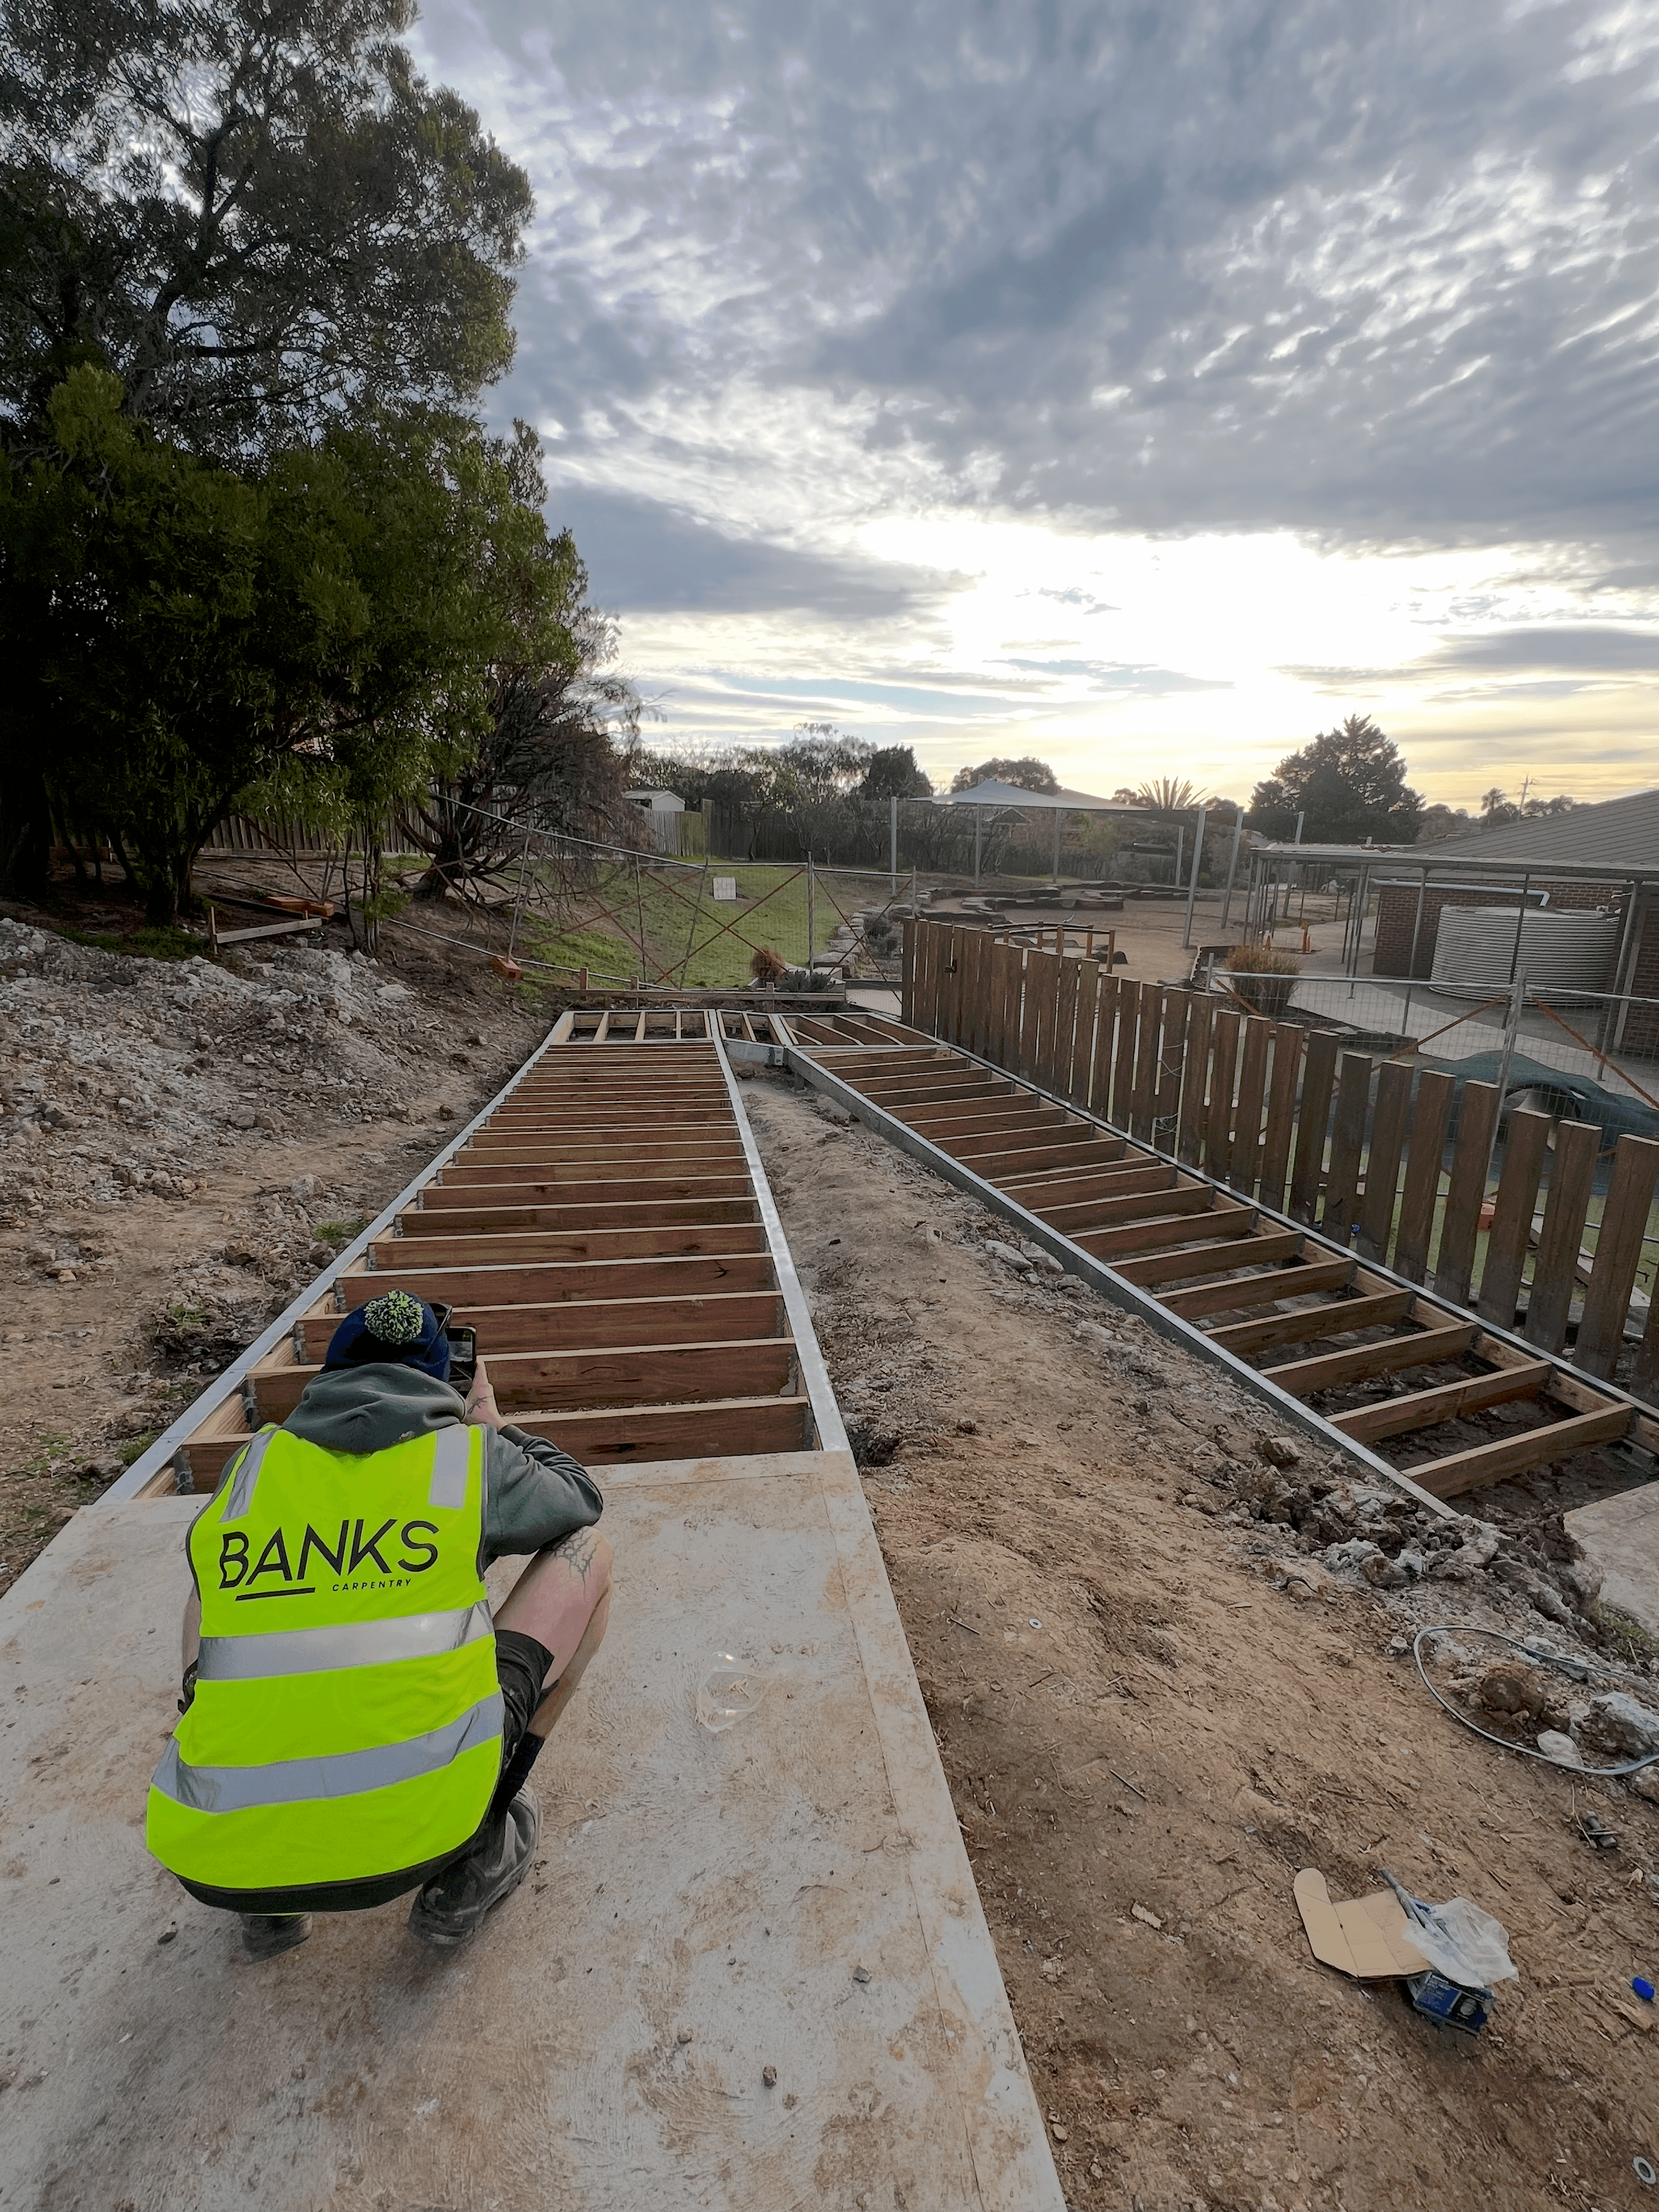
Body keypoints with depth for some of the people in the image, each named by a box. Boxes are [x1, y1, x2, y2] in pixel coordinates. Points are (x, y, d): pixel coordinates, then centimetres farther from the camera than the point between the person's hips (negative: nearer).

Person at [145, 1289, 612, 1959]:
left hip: (222, 1862, 3)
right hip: (421, 1829, -3)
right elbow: (582, 1500, 23)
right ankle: (479, 1853, 16)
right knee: (587, 1552, 16)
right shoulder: (473, 1453, 3)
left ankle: (269, 1904, 23)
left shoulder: (253, 1465, 10)